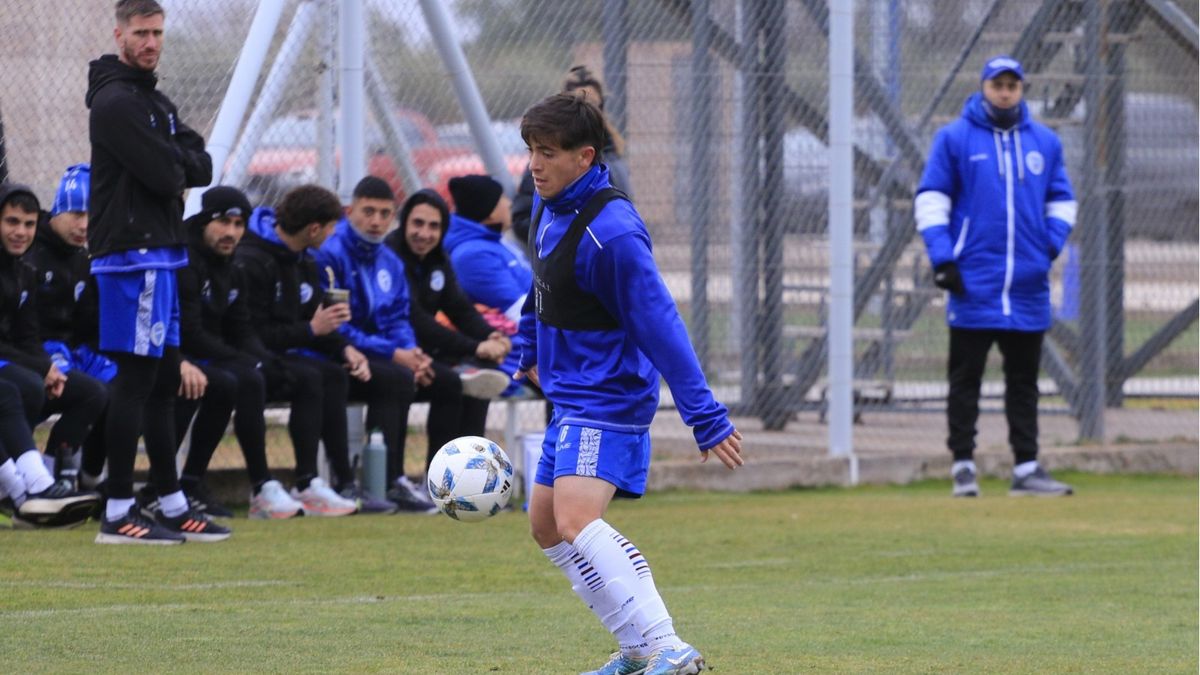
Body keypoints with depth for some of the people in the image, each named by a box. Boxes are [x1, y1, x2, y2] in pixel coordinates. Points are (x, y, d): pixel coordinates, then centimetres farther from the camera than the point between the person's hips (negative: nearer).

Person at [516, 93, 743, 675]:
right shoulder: (549, 206, 5)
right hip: (570, 396, 10)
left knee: (575, 520, -26)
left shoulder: (610, 233, -24)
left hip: (608, 399, -10)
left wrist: (705, 417, -24)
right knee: (546, 524, 16)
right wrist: (532, 351, 33)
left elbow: (660, 326, -24)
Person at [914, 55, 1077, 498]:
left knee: (1023, 382, 7)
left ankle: (1026, 469, 9)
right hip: (973, 283, -3)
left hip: (1028, 286, 3)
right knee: (965, 380, 0)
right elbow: (931, 198, 0)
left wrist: (1051, 245, 0)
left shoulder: (1044, 142, 11)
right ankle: (963, 465, 5)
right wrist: (942, 258, -10)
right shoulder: (955, 138, 1)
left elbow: (1061, 201, 18)